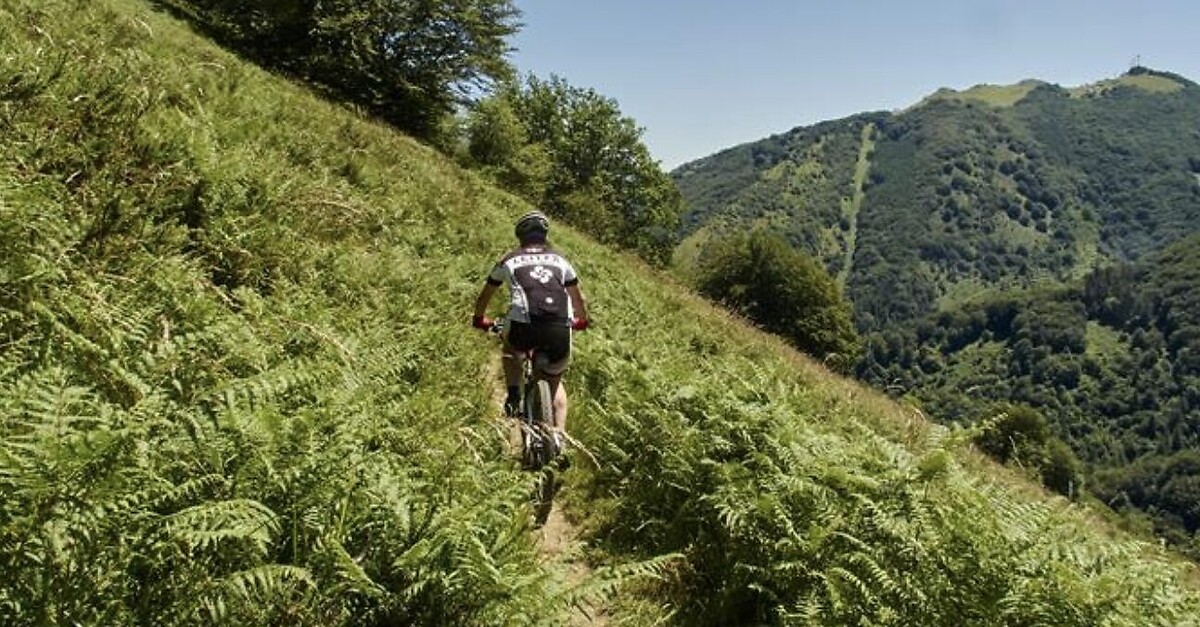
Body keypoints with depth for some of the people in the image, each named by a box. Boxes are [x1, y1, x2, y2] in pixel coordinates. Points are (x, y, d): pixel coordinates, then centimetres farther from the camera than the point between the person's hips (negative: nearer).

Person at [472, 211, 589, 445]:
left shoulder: (509, 260, 19)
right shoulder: (560, 260, 23)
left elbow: (484, 297, 30)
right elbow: (578, 298, 33)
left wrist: (479, 319, 49)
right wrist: (582, 320, 53)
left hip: (524, 326, -1)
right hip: (560, 330, 2)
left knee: (510, 351, 35)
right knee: (555, 381, 26)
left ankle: (514, 395, 14)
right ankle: (559, 434, 13)